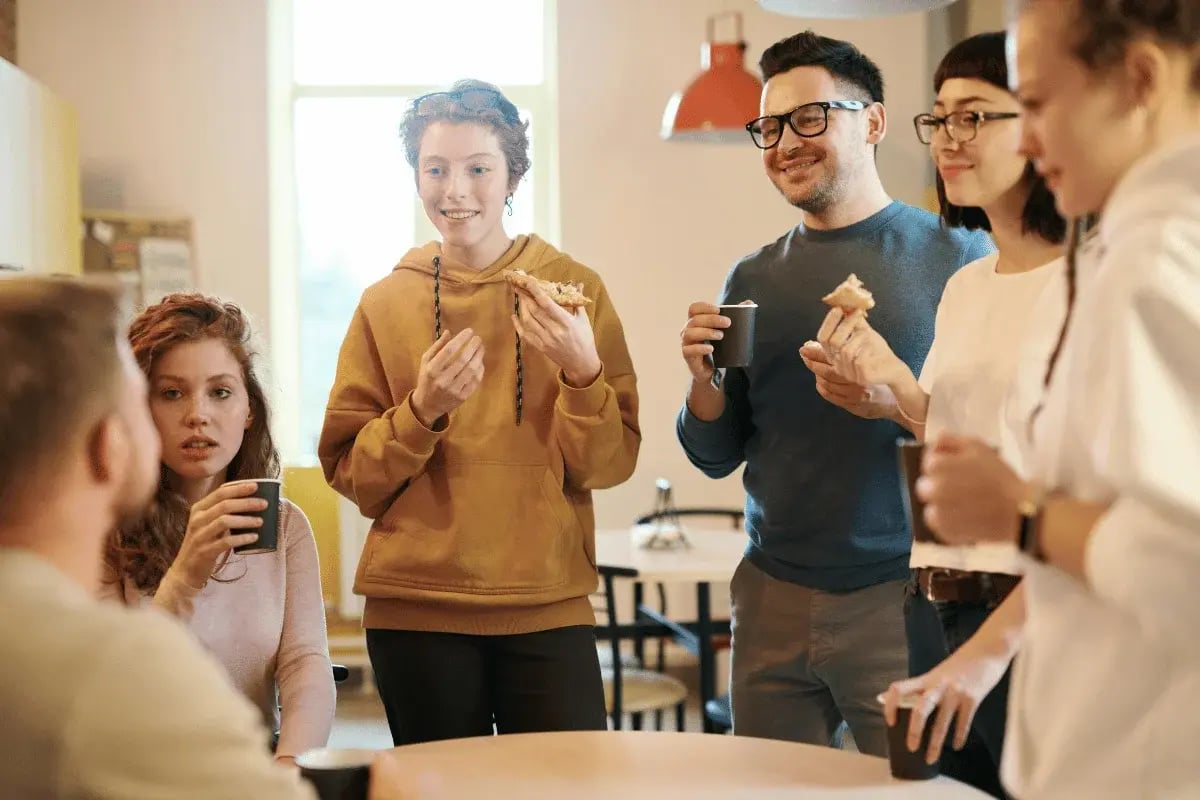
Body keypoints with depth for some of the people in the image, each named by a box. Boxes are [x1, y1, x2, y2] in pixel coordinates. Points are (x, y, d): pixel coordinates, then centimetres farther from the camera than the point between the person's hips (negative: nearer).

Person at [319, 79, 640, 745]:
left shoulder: (574, 288, 1)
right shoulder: (384, 303, 3)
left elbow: (609, 464, -1)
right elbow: (351, 475, 3)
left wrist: (583, 372, -18)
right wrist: (421, 410, -14)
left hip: (549, 606, 0)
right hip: (416, 609, 1)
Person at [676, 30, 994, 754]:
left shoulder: (958, 256, -3)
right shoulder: (752, 280, 8)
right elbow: (717, 457, 12)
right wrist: (704, 379, -8)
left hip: (905, 601, -3)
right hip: (773, 604, 4)